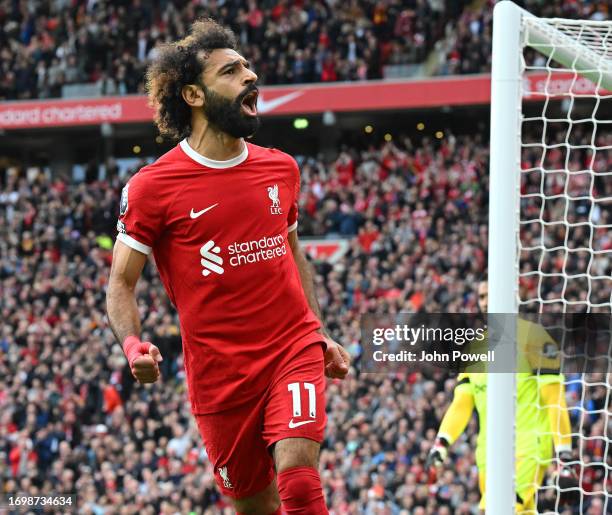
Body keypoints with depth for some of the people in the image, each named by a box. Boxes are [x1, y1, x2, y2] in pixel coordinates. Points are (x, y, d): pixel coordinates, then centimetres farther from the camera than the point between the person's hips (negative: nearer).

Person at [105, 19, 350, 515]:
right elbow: (121, 282, -2)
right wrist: (132, 344, -20)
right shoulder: (152, 186, -5)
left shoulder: (282, 169, 9)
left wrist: (320, 336, 17)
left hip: (294, 352, 2)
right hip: (218, 371, -2)